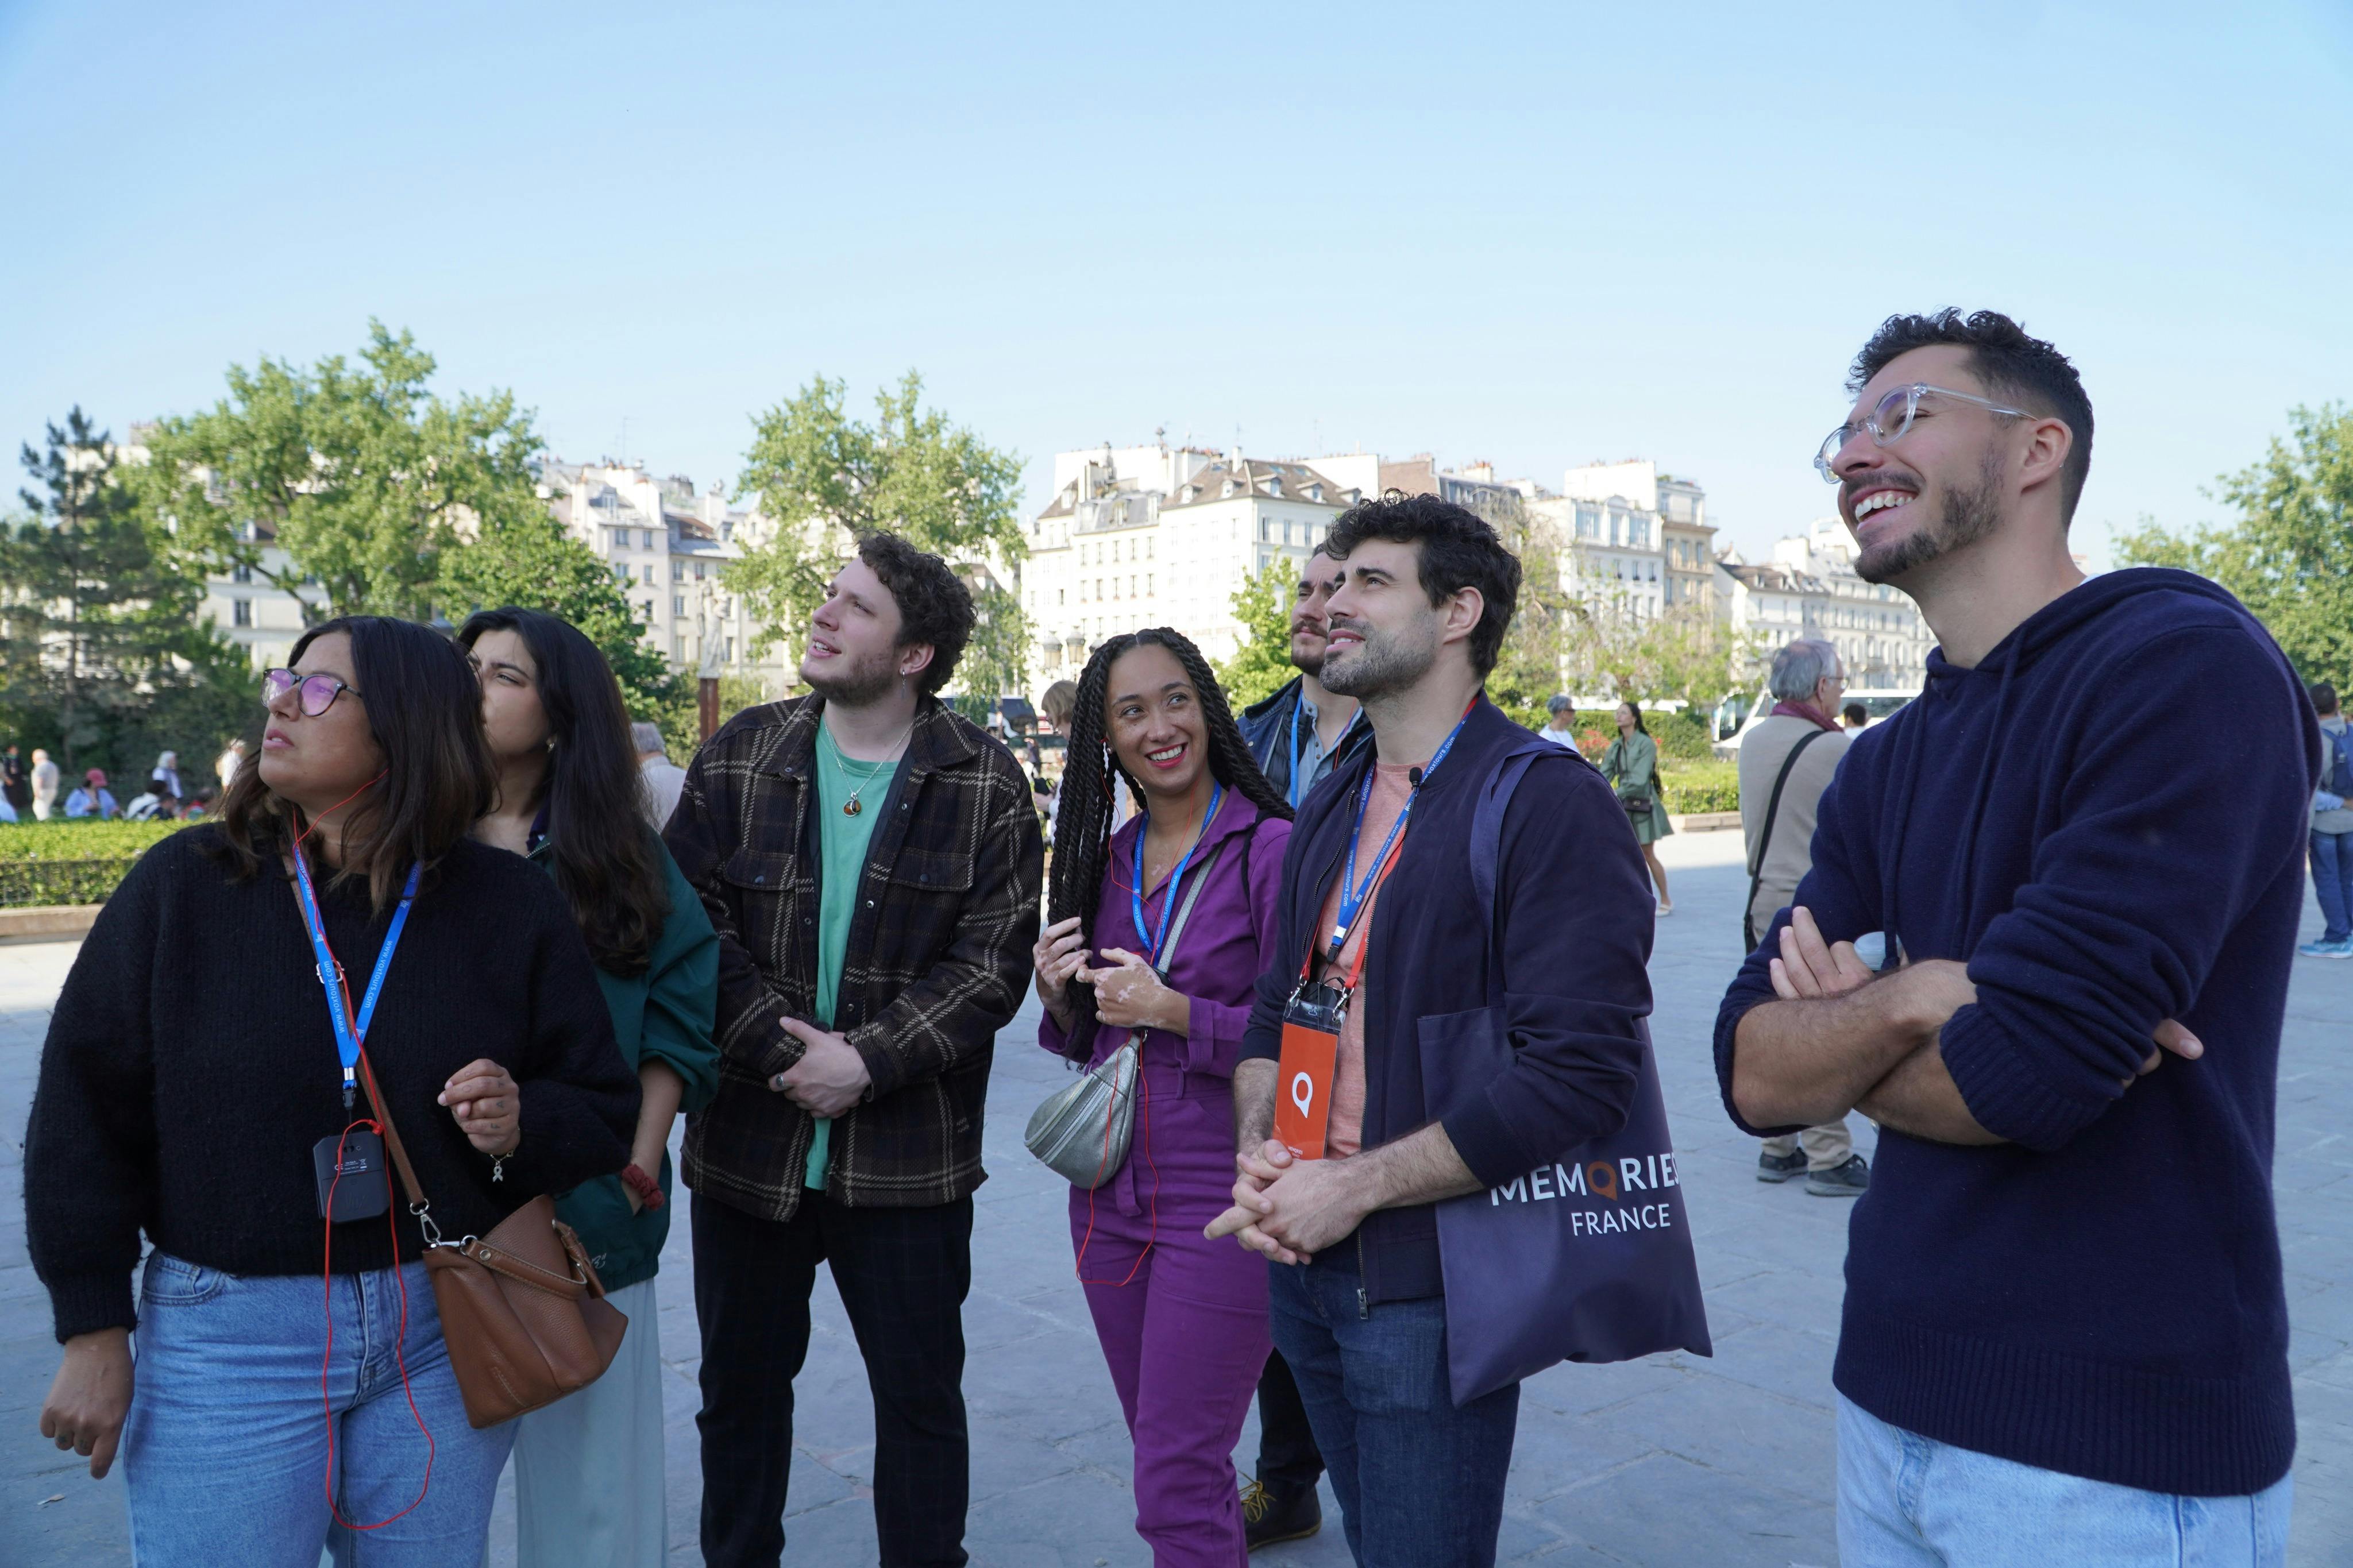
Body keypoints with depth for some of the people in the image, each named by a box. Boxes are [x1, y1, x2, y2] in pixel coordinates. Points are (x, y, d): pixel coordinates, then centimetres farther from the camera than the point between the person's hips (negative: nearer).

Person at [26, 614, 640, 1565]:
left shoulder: (511, 906, -2)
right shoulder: (186, 883, -3)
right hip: (227, 1336, -1)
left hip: (445, 1333, 1)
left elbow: (603, 1111, 4)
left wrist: (523, 1127, -18)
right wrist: (92, 1333, -1)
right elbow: (86, 1109, 0)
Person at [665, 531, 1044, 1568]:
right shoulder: (740, 756, 2)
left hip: (908, 1158, -2)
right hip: (746, 1140, 3)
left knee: (922, 1394, 11)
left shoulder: (984, 783, -5)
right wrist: (780, 1049, -14)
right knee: (740, 1385, 18)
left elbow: (994, 960, -9)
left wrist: (866, 1059, -18)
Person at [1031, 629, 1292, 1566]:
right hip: (1111, 1195, 7)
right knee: (1163, 1451, 19)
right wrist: (1061, 999, -4)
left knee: (1175, 1487, -3)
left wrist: (1175, 1011, -21)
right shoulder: (1105, 862, 8)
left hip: (1222, 1200, -6)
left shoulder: (1271, 847, -11)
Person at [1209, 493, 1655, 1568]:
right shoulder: (1332, 811, 12)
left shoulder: (1548, 801, -14)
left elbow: (1580, 1073, -21)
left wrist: (1353, 1186, -19)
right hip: (1303, 1260, 7)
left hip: (1430, 1282, -7)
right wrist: (1258, 1152, -5)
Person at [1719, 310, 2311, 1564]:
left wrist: (1839, 1034, -5)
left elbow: (2016, 1076, -24)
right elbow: (1754, 1078, -1)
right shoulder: (1881, 768, 7)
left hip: (2117, 1448, -6)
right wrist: (1905, 1001, -19)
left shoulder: (2186, 667, -16)